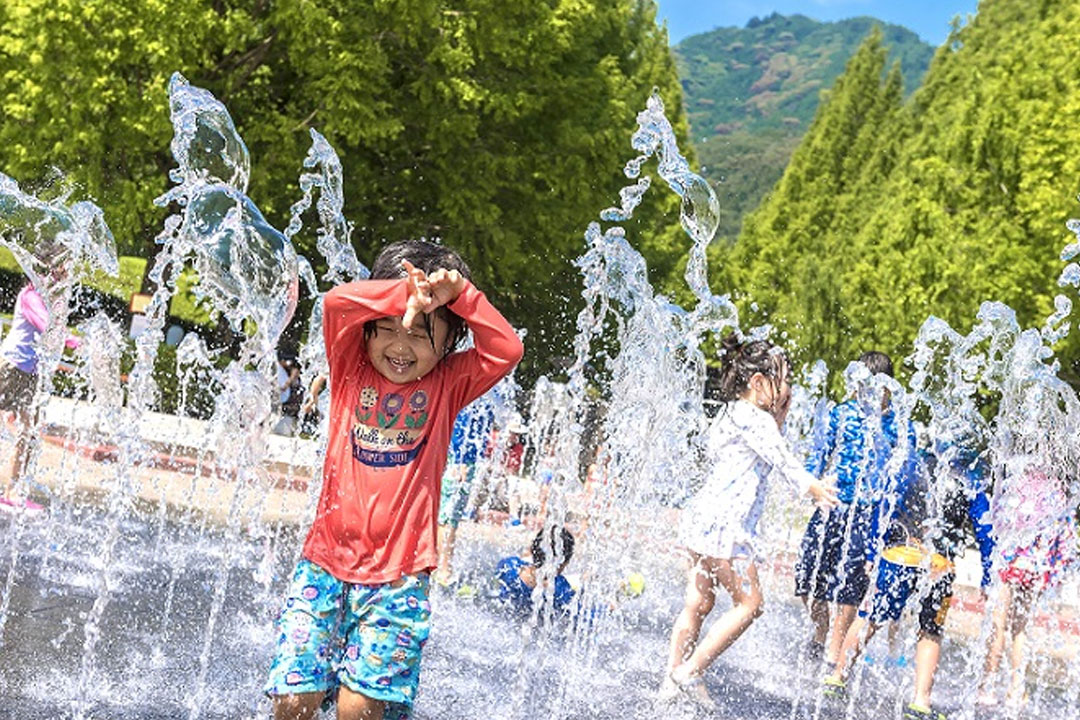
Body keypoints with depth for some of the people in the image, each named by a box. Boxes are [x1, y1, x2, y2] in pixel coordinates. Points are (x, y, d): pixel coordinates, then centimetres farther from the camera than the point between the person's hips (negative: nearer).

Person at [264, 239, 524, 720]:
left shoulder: (447, 384, 5)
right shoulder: (352, 368, 4)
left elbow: (506, 351, -10)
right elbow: (335, 302, -13)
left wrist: (458, 294, -15)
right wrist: (405, 294, -24)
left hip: (398, 578, -1)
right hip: (325, 561, 1)